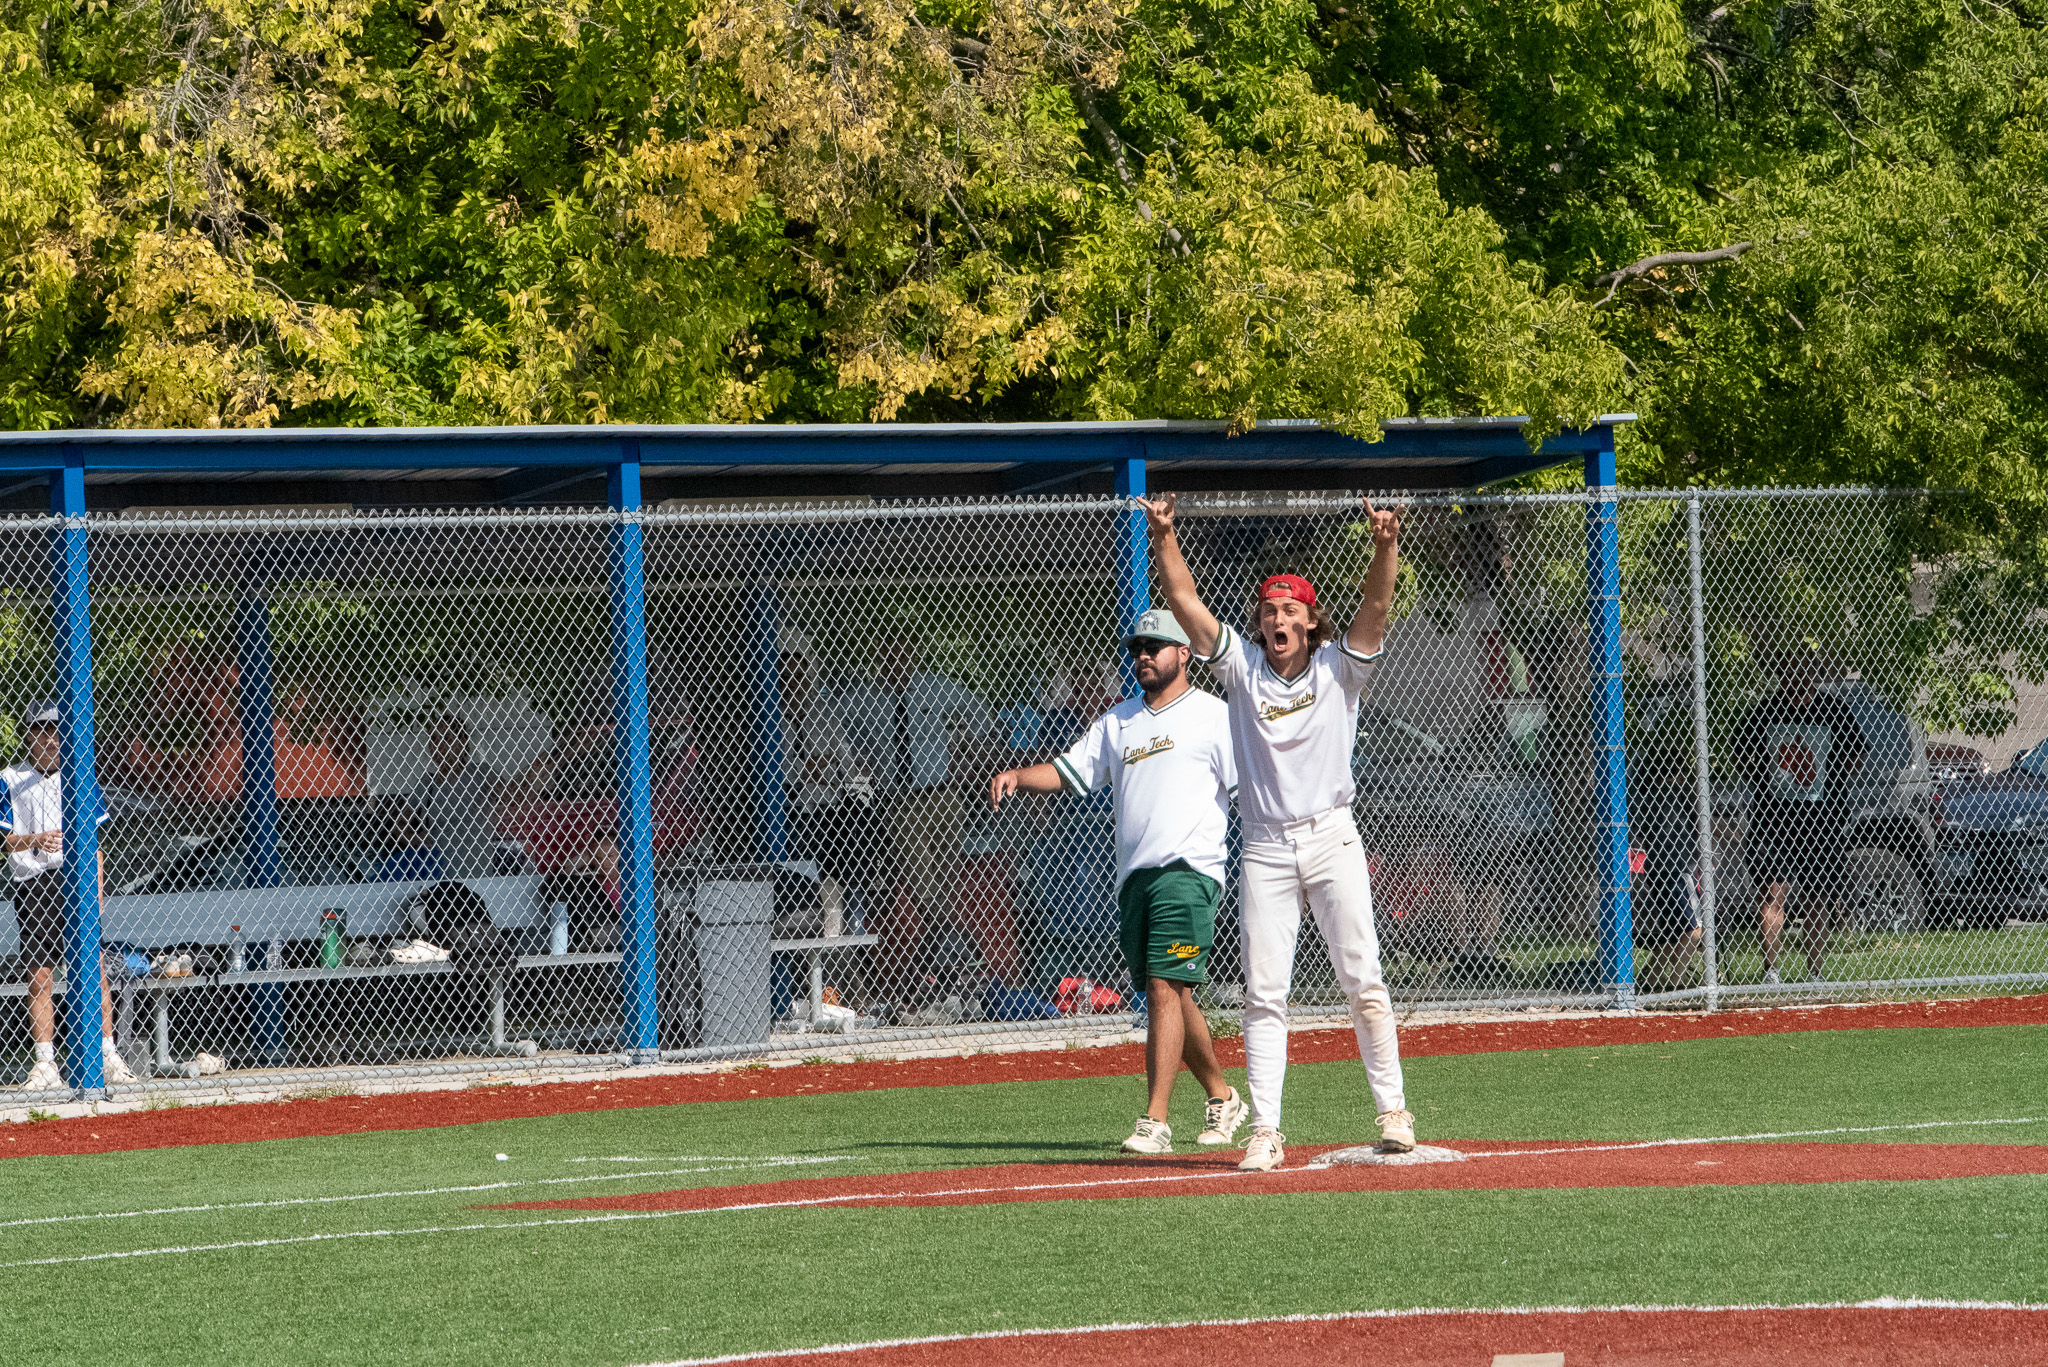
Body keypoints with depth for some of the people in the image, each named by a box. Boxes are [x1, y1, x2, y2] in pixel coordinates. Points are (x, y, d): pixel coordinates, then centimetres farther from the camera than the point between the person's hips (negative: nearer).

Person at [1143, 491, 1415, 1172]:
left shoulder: (1338, 668, 3)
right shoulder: (1241, 668, 7)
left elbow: (1375, 608, -12)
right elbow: (1184, 601, 0)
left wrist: (1385, 547, -27)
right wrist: (1164, 539, -12)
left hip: (1332, 839, -1)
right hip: (1265, 851, 2)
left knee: (1362, 980, -3)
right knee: (1263, 993, -1)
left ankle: (1392, 1109, 5)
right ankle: (1265, 1132, -1)